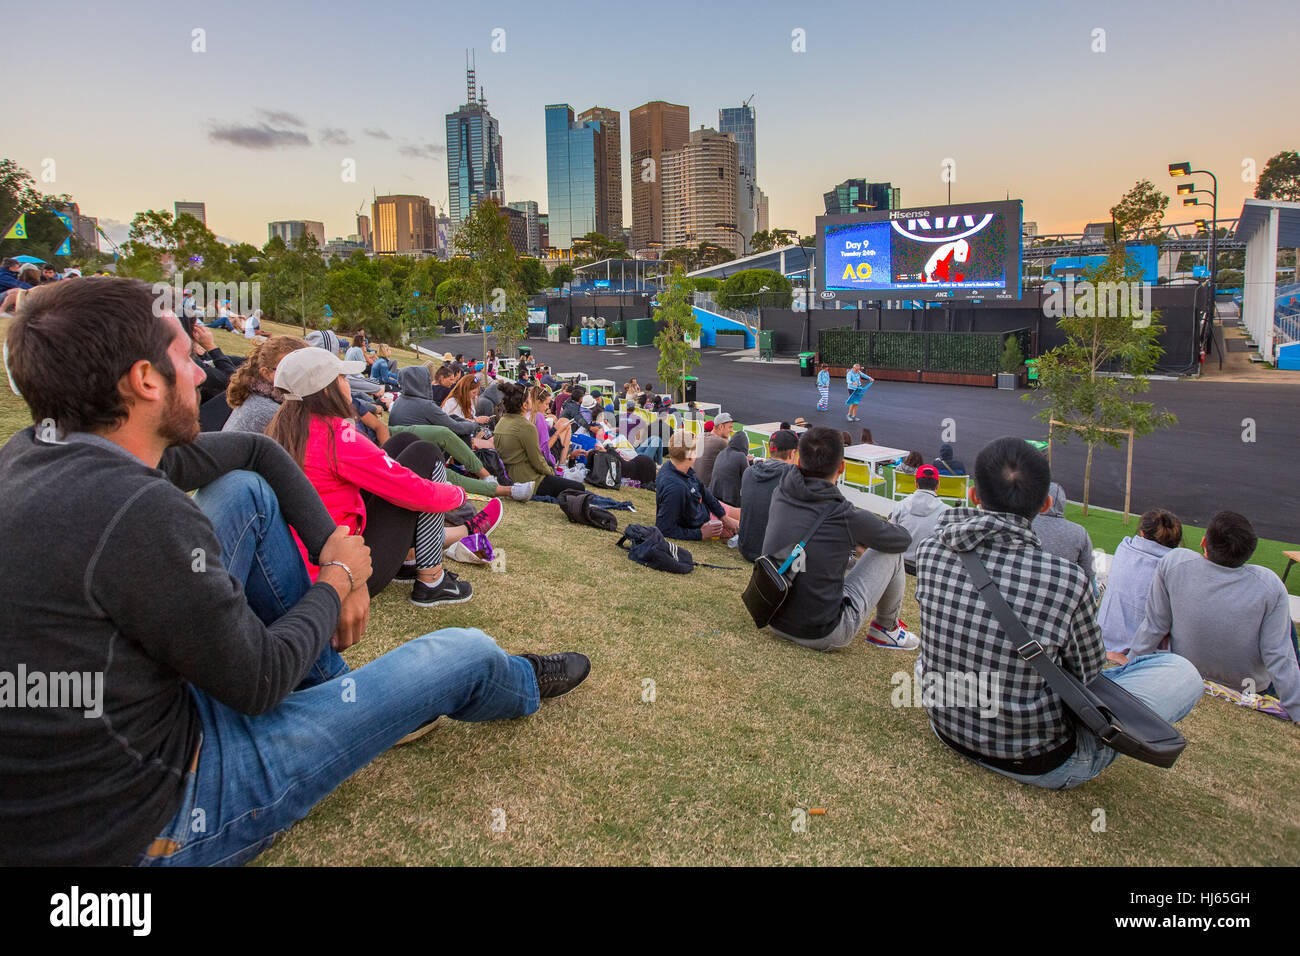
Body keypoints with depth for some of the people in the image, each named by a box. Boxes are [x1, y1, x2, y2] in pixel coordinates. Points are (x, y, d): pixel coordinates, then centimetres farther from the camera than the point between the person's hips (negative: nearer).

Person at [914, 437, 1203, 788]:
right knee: (1182, 672, 7)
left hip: (948, 731, 6)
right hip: (1037, 765, -5)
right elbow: (1089, 673, -6)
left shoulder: (931, 551, -16)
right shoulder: (1068, 581, -26)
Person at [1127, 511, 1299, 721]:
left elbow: (1153, 626, -13)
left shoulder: (1173, 563, -24)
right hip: (1249, 686, -2)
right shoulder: (1270, 586, -26)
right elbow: (1279, 658, -21)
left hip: (1186, 677, 2)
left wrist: (1131, 665, 0)